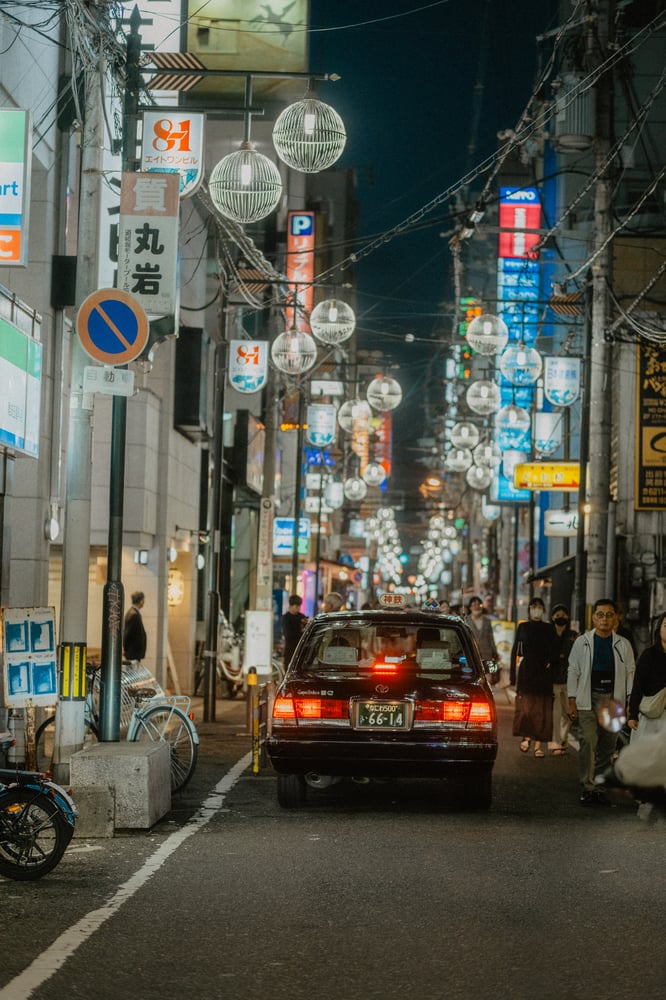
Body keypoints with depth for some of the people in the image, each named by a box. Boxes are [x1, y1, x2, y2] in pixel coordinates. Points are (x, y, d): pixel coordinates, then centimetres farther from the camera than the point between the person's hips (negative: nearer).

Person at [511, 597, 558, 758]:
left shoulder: (549, 628, 8)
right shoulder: (523, 627, 6)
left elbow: (553, 652, 10)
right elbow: (515, 651, 5)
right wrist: (513, 673, 0)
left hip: (543, 672, 1)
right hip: (526, 670, -1)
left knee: (542, 708, -2)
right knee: (526, 705, -10)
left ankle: (538, 744, 0)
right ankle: (526, 736, 9)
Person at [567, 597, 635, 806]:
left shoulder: (623, 645, 8)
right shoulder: (582, 642, 5)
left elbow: (631, 673, 8)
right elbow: (573, 671, 6)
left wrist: (631, 702, 0)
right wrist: (572, 701, -1)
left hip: (613, 700, 2)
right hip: (588, 699, -2)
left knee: (608, 745, 5)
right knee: (588, 742, -13)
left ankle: (600, 786, 14)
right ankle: (587, 788, -12)